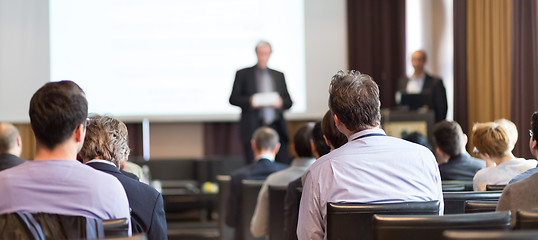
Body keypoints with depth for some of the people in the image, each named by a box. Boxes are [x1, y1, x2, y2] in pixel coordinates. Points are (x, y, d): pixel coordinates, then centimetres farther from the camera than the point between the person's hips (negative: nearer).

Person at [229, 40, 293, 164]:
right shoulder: (243, 74, 9)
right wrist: (250, 101, -15)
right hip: (253, 129, -2)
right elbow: (233, 99, 3)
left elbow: (289, 102, 16)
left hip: (277, 129, 3)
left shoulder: (279, 75, 18)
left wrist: (280, 103, -7)